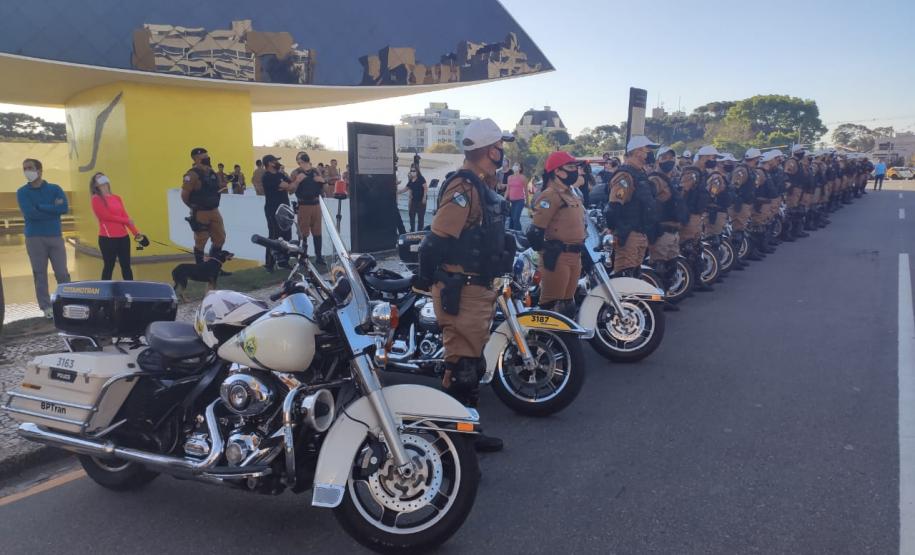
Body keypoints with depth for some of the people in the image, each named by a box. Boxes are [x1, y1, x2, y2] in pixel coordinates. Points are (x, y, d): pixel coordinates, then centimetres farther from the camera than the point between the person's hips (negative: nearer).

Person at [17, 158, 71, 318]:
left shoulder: (55, 189, 6)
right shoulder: (22, 192, 3)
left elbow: (64, 208, -11)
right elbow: (29, 213, -12)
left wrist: (39, 206, -10)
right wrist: (53, 208, -8)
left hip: (55, 236, 0)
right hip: (34, 238, 0)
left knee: (62, 273, 0)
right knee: (39, 274, 1)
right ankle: (46, 307, 7)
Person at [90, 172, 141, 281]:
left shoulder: (117, 198, 14)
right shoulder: (96, 199, -2)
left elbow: (125, 216, 7)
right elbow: (106, 216, -11)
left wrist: (135, 232, -4)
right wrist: (125, 220, -3)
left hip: (123, 237, 5)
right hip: (107, 238, -5)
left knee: (126, 266, 8)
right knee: (109, 267, 0)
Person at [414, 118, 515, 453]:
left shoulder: (482, 186, 15)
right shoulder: (464, 187, -19)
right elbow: (436, 240, -23)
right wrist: (426, 280, -16)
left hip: (478, 287, 11)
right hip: (461, 292, -11)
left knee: (473, 364, 18)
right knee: (462, 367, -5)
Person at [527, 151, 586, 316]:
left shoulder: (573, 193, 17)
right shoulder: (550, 195, -15)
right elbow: (535, 231, -21)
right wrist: (545, 252, -13)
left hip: (575, 256, 10)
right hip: (557, 257, -10)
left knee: (568, 305, 17)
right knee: (553, 306, -7)